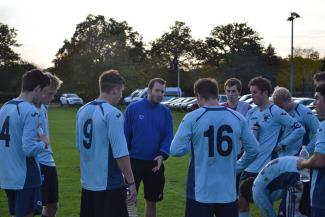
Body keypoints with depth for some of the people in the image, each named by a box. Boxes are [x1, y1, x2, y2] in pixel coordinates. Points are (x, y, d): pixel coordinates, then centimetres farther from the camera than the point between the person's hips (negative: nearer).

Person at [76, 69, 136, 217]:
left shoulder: (82, 111, 6)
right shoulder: (113, 113, -17)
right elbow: (120, 154, -20)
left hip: (87, 182, 8)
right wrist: (131, 182, -12)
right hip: (109, 184, -7)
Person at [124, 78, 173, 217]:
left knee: (152, 201, 14)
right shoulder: (133, 108, -6)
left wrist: (162, 155, -18)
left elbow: (168, 136, -2)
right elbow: (125, 134, -3)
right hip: (134, 161, -2)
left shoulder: (166, 112, 1)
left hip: (155, 163, 2)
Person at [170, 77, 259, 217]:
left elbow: (176, 150, -13)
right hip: (228, 191, 3)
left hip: (200, 192, -3)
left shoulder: (192, 118, -11)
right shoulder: (237, 118, 1)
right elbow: (253, 149, 7)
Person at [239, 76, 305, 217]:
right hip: (248, 166, 6)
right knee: (242, 201, 10)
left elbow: (300, 130, -10)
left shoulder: (276, 112, -10)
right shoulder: (251, 113, 9)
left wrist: (281, 145, -9)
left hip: (266, 167, -6)